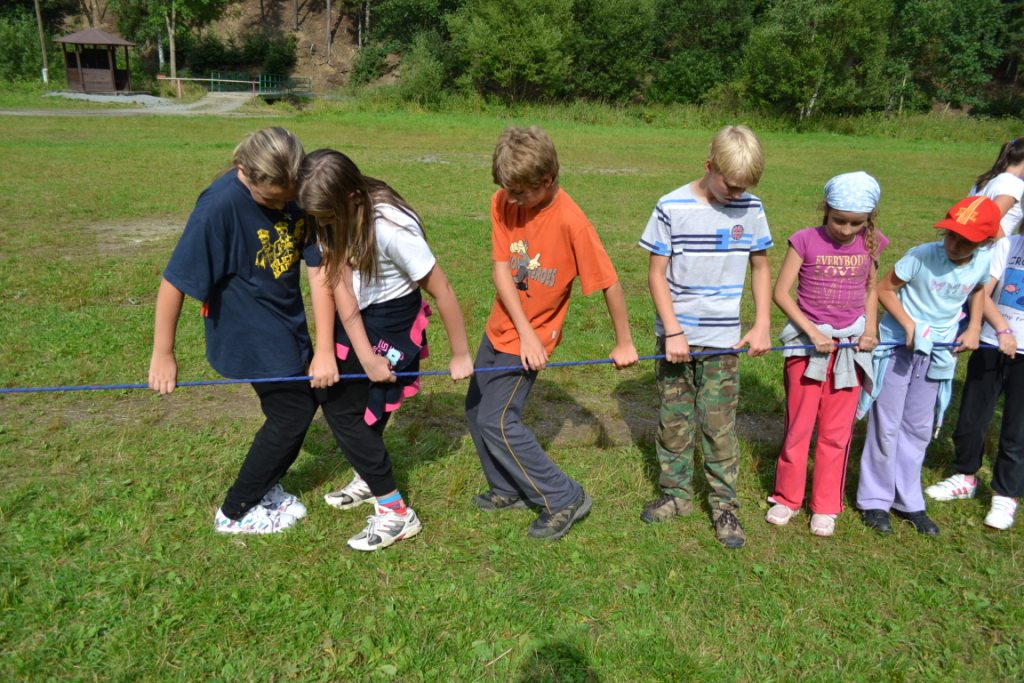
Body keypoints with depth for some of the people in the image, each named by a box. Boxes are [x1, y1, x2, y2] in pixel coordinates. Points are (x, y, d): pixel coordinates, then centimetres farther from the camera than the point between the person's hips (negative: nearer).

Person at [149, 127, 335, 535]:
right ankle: (234, 513, 22)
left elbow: (318, 268, -13)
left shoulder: (299, 195, -12)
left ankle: (264, 486, 39)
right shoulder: (220, 206, -28)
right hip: (248, 333, -6)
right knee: (291, 415, 2)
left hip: (288, 320, 6)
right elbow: (174, 281, -22)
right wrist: (163, 355, -14)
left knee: (306, 400, 16)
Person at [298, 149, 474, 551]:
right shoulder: (334, 215, -12)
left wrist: (460, 355, -14)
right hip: (354, 318, 7)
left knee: (349, 414, -4)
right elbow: (339, 284, -15)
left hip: (392, 321, -7)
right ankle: (370, 479, 38)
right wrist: (365, 356, -20)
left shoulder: (391, 227, -31)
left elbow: (442, 290, -23)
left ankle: (397, 513, 7)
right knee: (337, 399, 13)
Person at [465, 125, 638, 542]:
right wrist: (524, 330, -19)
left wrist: (624, 343, -9)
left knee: (497, 421, -10)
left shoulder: (570, 221, -25)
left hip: (531, 337, -7)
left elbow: (609, 283, -17)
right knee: (476, 410, 15)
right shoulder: (503, 202, -8)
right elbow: (500, 268, -11)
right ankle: (509, 490, 33)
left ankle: (564, 499, 5)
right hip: (499, 328, 7)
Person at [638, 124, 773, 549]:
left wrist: (762, 326, 1)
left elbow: (760, 268, 9)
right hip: (676, 335, -1)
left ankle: (724, 505, 19)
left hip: (723, 340, 1)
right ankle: (676, 494, 27)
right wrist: (673, 332, -12)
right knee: (673, 419, 11)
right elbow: (657, 274, -7)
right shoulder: (672, 208, -10)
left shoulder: (751, 209, -2)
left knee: (720, 425, 6)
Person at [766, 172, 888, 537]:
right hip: (808, 344, -2)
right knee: (798, 426, 8)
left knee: (837, 432, 9)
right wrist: (813, 332, -16)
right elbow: (781, 292, -11)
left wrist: (871, 330, -1)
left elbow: (870, 290, 13)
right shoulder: (806, 240, -11)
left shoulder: (870, 243, 0)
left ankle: (826, 506, 23)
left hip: (851, 346, 3)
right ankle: (787, 497, 24)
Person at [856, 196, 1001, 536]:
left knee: (918, 429, 13)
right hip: (898, 347, -4)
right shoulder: (923, 256, -21)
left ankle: (907, 500, 25)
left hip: (937, 353, 4)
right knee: (886, 426, 1)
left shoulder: (983, 262, -8)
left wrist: (974, 327, 2)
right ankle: (874, 500, 14)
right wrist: (908, 325, -22)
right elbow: (884, 288, -13)